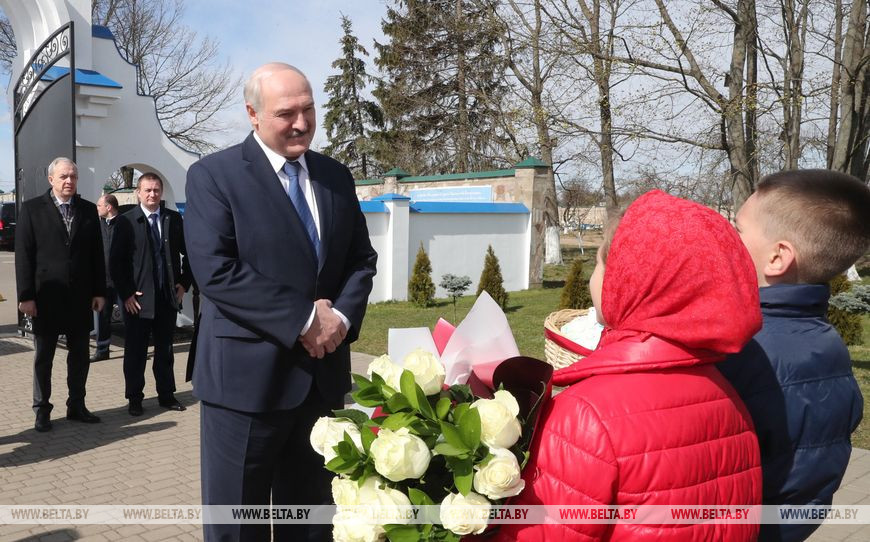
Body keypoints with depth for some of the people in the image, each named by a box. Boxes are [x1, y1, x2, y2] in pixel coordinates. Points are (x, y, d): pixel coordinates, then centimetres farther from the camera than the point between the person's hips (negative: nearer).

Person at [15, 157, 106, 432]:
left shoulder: (88, 210, 6)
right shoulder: (32, 209, -2)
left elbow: (96, 253, 6)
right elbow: (23, 255, -5)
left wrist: (99, 291, 2)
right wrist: (25, 295, -10)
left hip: (81, 296, 3)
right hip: (46, 296, -3)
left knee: (80, 355, 10)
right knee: (43, 357, 9)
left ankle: (76, 405, 22)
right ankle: (42, 410, 19)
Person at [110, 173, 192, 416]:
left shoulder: (174, 219, 4)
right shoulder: (126, 221, -4)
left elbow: (188, 253, 11)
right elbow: (116, 261, -5)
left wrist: (184, 283, 4)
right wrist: (126, 294, -9)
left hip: (168, 296, 3)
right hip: (137, 299, -3)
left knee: (165, 349, 13)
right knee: (135, 351, 7)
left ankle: (166, 395, 24)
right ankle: (134, 398, 19)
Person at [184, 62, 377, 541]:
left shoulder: (336, 177, 10)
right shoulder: (213, 175, -6)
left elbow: (361, 258, 11)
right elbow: (214, 270, -17)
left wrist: (342, 316, -9)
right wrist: (303, 319, -18)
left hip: (324, 372, 5)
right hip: (247, 373, -4)